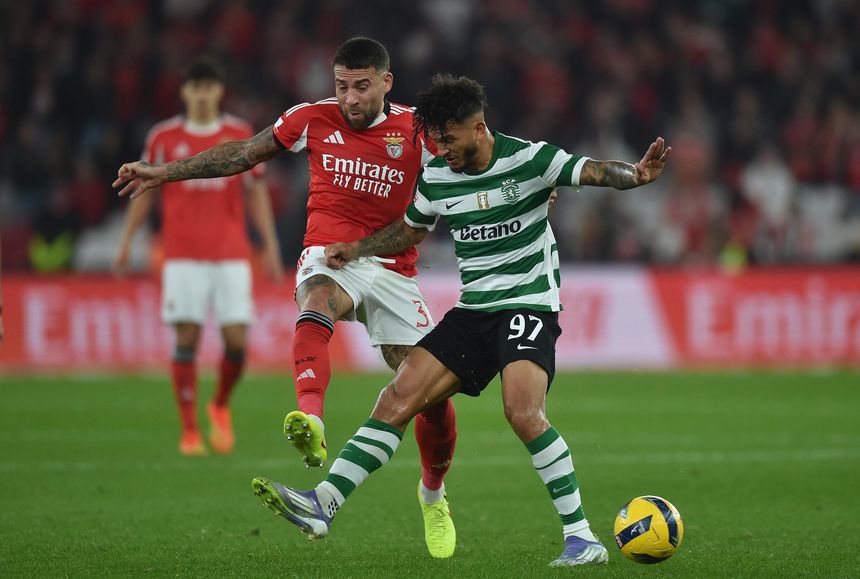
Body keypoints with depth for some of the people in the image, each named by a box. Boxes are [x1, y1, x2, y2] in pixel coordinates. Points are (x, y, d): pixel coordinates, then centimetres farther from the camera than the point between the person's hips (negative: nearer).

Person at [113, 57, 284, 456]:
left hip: (231, 255, 1)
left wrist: (270, 246, 4)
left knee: (236, 340, -7)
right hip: (182, 256, -1)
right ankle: (189, 431, 1)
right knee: (186, 340, -7)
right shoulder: (164, 137, 5)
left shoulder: (241, 136, 6)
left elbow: (256, 193, 10)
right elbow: (145, 191, 12)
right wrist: (126, 241, 7)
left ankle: (220, 407, 21)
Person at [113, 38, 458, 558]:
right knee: (316, 304, -39)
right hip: (329, 259, -1)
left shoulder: (415, 130, 0)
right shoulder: (314, 119, 3)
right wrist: (162, 174, 13)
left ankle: (433, 494, 25)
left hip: (393, 269, 1)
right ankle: (310, 422, -64)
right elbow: (243, 154, 13)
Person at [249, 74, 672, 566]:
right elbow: (410, 230, 25)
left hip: (528, 307, -6)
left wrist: (635, 174, -41)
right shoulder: (436, 176, 7)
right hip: (472, 311, 6)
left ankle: (582, 538, -20)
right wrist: (357, 250, 13)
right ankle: (323, 504, -7)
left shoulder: (528, 159, -10)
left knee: (524, 413, -26)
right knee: (399, 398, -6)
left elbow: (594, 172, -21)